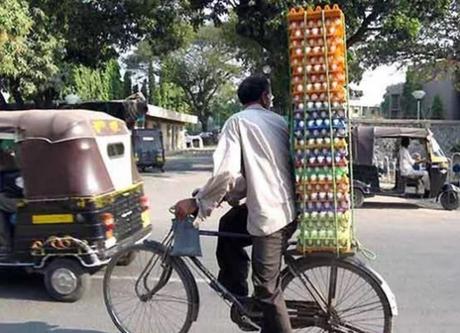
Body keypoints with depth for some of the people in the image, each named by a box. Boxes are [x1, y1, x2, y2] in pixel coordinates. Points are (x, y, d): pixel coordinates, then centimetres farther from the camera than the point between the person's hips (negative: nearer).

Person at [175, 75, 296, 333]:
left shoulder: (239, 121, -2)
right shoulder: (280, 121, 16)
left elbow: (226, 171, -14)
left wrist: (198, 203, -3)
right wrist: (228, 194, 25)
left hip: (270, 212, -8)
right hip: (289, 207, 8)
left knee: (267, 289, 1)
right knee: (229, 225, 27)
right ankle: (235, 290, 34)